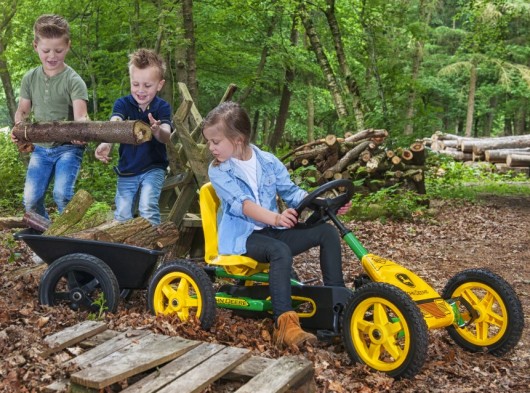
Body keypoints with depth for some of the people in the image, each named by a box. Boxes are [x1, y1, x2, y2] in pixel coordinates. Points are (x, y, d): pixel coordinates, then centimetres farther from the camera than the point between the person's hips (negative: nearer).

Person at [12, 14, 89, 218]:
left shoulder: (73, 80, -13)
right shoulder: (30, 78, 2)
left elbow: (80, 116, -25)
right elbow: (22, 111, 12)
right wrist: (18, 128, -10)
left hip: (68, 147, -5)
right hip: (41, 147, 5)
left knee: (61, 194, -19)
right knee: (31, 199, 3)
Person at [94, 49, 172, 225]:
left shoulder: (162, 107, -11)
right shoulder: (122, 104, -8)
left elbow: (166, 136, -28)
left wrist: (158, 131, -53)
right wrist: (106, 144, -51)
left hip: (153, 169, -2)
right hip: (127, 171, 3)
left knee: (147, 208, -21)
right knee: (122, 216, 7)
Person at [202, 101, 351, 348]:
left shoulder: (268, 161, 6)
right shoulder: (218, 171, -6)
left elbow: (292, 193, 6)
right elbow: (243, 204, -21)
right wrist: (276, 218, -40)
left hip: (271, 230, 5)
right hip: (241, 237, -5)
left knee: (327, 232, -11)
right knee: (281, 251, -37)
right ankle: (285, 323, -42)